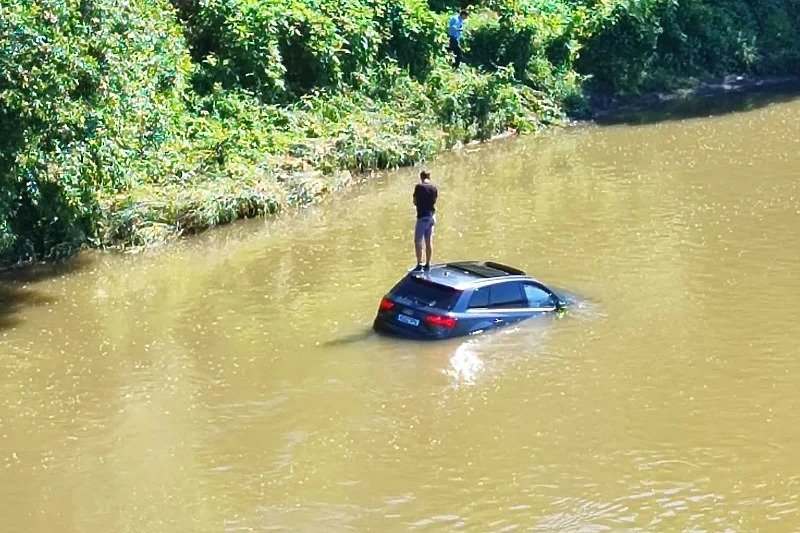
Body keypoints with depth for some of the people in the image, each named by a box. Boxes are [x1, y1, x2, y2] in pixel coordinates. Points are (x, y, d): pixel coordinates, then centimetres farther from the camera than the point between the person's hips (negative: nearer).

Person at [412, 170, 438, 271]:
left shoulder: (419, 187, -10)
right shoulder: (434, 188, 3)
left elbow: (415, 202, -3)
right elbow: (434, 201, 8)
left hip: (422, 217, -6)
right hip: (432, 216, 6)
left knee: (418, 241, 0)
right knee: (429, 242, 11)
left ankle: (419, 264, -3)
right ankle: (428, 264, 16)